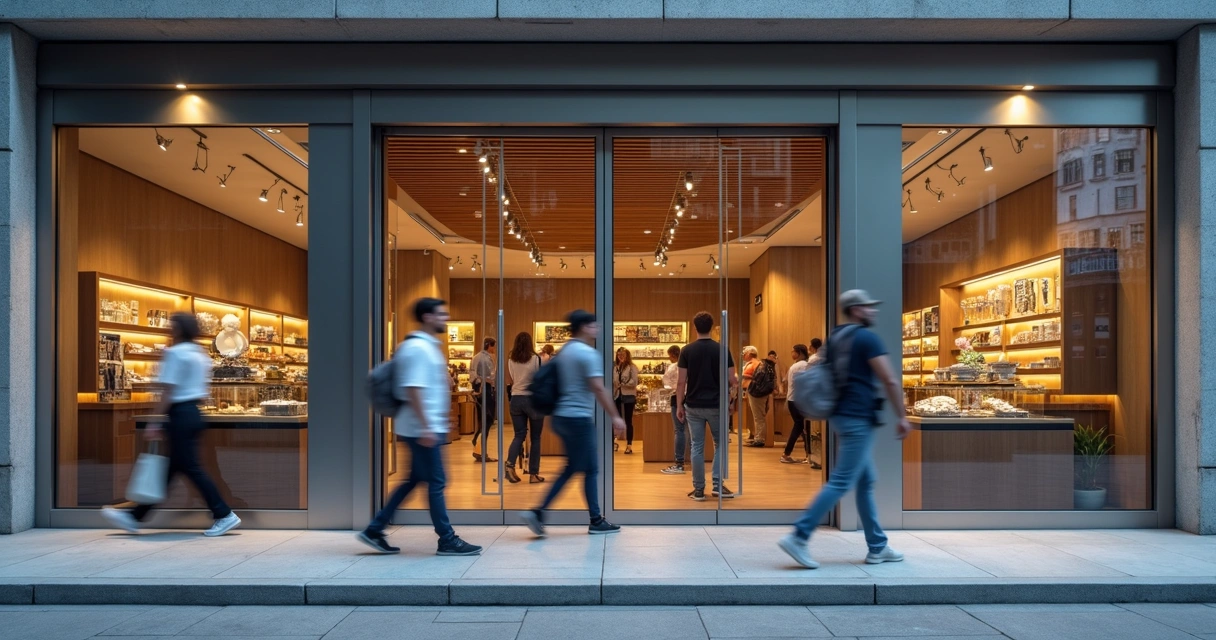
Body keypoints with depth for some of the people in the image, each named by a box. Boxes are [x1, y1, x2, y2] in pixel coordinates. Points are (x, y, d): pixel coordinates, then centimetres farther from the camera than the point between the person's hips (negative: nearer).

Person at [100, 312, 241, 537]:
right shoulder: (199, 354, 15)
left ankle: (225, 515, -3)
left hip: (181, 414, -10)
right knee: (169, 468, 12)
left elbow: (168, 391, -15)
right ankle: (134, 517, 22)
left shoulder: (175, 352, -11)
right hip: (193, 413, 10)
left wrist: (155, 423, -14)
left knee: (191, 468, -4)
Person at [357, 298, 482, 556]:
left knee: (415, 480, 15)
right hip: (422, 429, -10)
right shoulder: (418, 348, -16)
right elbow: (413, 389, -23)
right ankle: (447, 540, 8)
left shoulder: (428, 346, 15)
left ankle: (374, 530, 21)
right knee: (436, 482, -2)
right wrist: (426, 427, -25)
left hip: (429, 427, 10)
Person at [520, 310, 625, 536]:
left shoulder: (564, 351, 13)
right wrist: (615, 417, -11)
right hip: (578, 418, -8)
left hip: (562, 416, 9)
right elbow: (598, 389, -17)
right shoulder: (588, 353, -12)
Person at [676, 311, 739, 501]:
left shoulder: (687, 351, -3)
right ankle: (718, 484, 10)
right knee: (720, 443, 16)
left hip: (693, 406, 0)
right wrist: (736, 383, 19)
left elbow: (681, 382, -5)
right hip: (716, 405, 0)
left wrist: (679, 405, 4)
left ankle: (698, 490, 10)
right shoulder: (722, 349, -4)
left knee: (697, 447, 7)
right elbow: (731, 380, -5)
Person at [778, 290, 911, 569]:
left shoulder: (834, 338, 14)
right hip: (858, 419, -9)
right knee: (841, 482, -8)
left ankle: (877, 547, 21)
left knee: (866, 481, 14)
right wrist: (902, 416, -4)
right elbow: (890, 381, -13)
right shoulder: (867, 337, -10)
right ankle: (798, 537, -10)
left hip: (841, 416, 9)